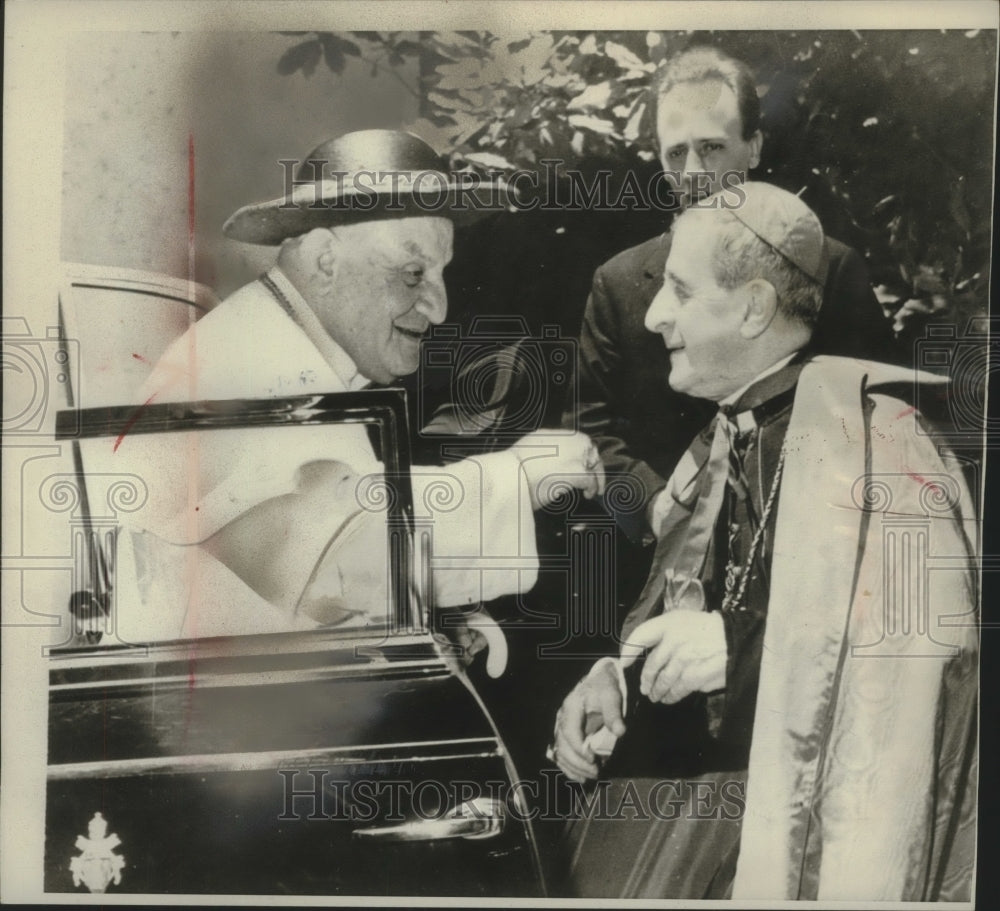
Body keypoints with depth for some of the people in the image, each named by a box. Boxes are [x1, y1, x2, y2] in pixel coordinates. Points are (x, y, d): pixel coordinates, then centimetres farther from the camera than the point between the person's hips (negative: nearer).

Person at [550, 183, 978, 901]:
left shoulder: (868, 432, -13)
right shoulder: (729, 440, 9)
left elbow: (936, 624, -23)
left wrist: (738, 645, -22)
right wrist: (619, 678, -1)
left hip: (818, 789, -6)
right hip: (709, 765, 6)